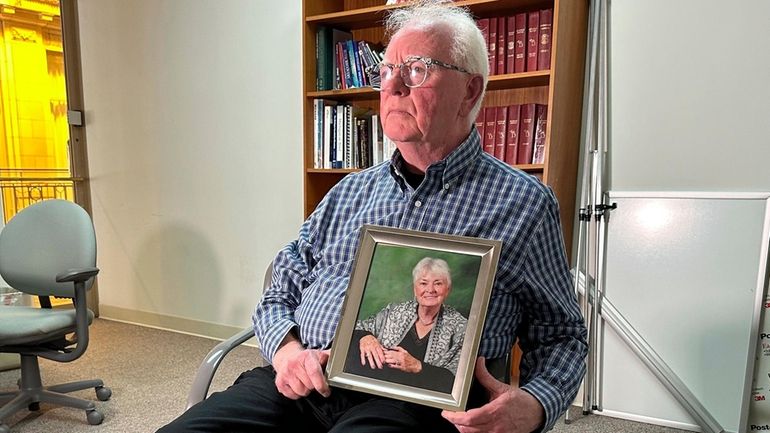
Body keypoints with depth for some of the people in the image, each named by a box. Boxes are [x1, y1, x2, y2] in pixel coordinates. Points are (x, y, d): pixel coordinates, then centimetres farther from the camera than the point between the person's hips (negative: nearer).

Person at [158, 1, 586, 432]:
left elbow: (562, 333, 8)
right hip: (302, 385, 4)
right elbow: (279, 294, 18)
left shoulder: (524, 202, 3)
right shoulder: (350, 191, 15)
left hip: (417, 398, -3)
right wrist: (287, 350, -4)